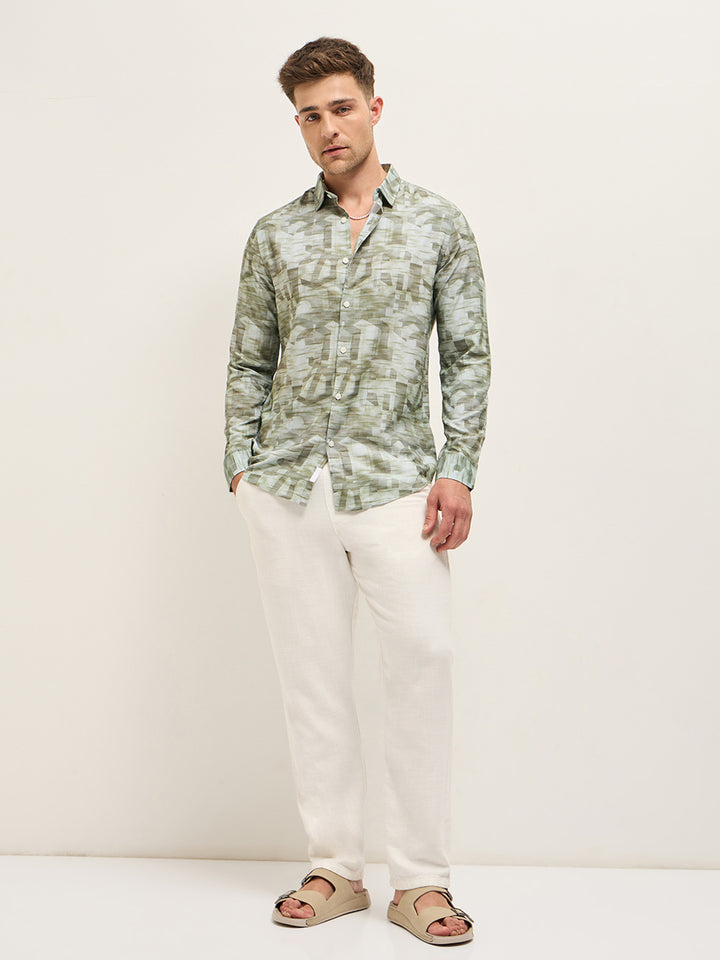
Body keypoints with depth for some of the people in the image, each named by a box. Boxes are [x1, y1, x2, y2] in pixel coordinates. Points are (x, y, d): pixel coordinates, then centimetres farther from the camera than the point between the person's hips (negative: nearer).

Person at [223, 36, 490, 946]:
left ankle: (420, 878, 2)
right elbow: (249, 363, 14)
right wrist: (240, 466, 4)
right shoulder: (275, 235, 12)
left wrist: (457, 470, -4)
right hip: (288, 485, 2)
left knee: (422, 653, -10)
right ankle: (334, 868, 15)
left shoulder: (438, 224, 8)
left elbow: (467, 356, 5)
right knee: (311, 668, 4)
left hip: (395, 479, -2)